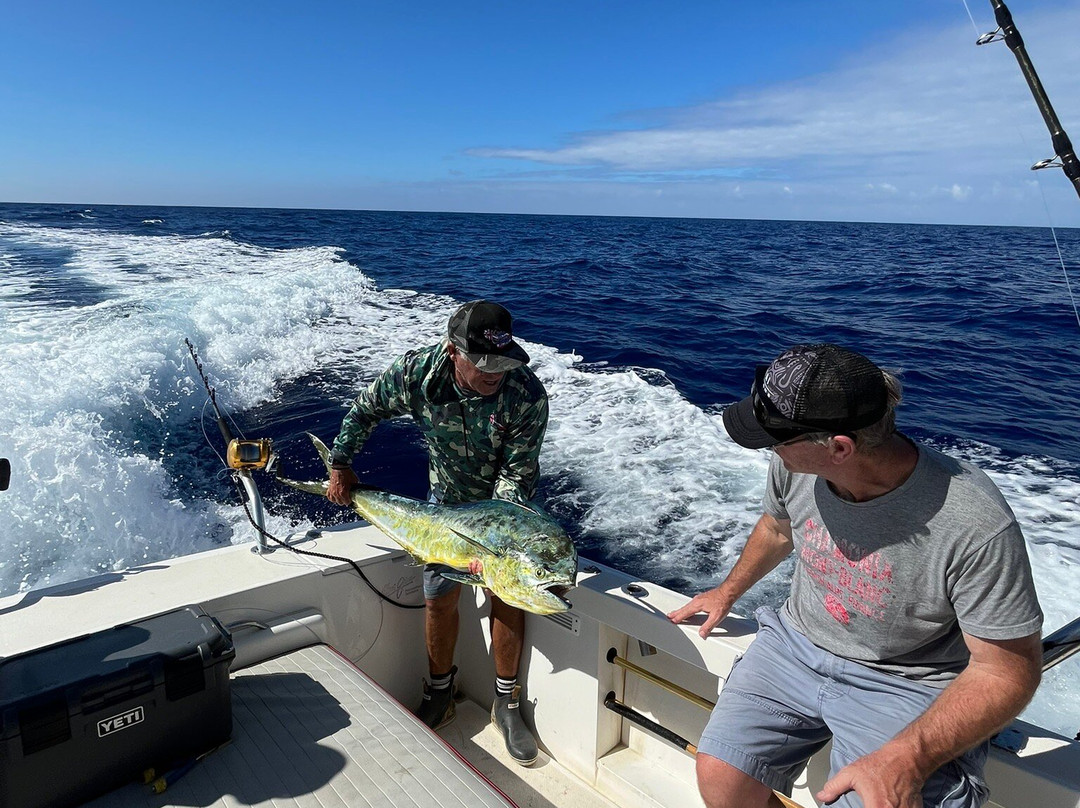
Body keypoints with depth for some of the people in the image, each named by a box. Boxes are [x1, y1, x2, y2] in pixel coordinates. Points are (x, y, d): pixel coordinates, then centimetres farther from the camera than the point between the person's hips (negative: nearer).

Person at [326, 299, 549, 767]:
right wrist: (340, 466, -5)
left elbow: (518, 474, -26)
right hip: (446, 499, 2)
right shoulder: (416, 373, -27)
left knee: (507, 596, -2)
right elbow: (365, 411, -7)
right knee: (439, 599, 5)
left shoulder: (527, 395, -33)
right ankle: (439, 694, 28)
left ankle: (506, 704, 18)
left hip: (505, 501, -1)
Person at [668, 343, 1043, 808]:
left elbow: (1006, 669, -18)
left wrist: (906, 760, -31)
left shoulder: (976, 527, -29)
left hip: (905, 685, -3)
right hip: (795, 646, 4)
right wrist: (728, 592, 24)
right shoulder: (794, 466, -13)